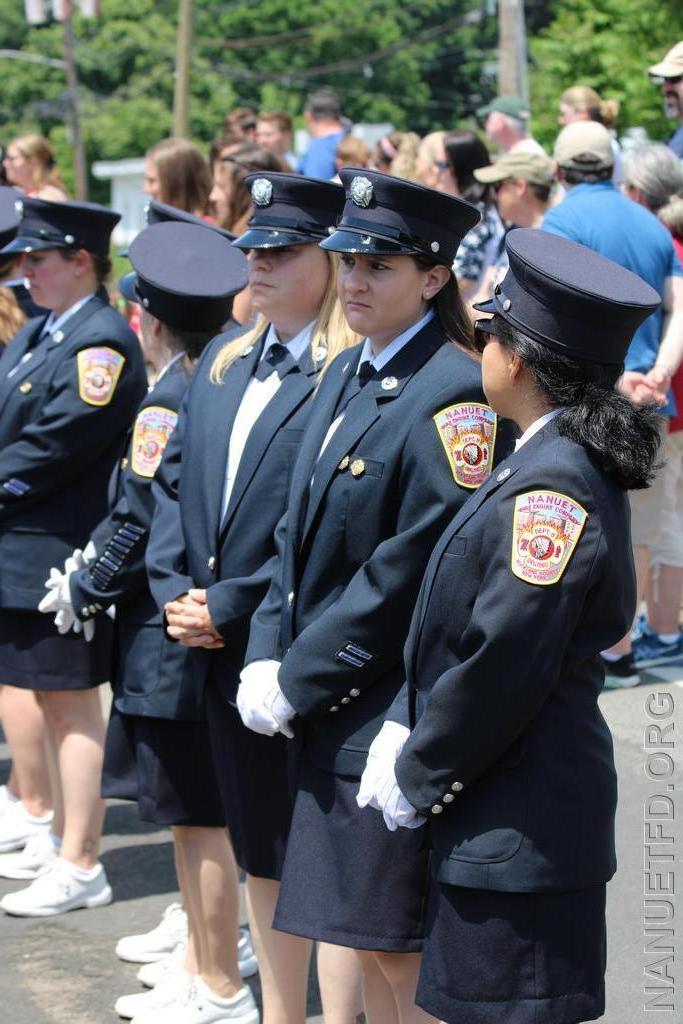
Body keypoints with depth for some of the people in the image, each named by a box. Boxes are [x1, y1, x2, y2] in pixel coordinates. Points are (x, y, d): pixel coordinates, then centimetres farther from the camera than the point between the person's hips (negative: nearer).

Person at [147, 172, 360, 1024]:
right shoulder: (224, 362, 13)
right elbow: (175, 476, 15)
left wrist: (230, 604, -16)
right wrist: (174, 587, 1)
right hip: (223, 655, 8)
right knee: (258, 849, 17)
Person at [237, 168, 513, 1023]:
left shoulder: (453, 393, -16)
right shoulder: (345, 374, 12)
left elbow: (412, 572, -19)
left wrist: (296, 683, -14)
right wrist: (267, 658, 2)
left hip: (391, 719, -8)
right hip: (326, 713, 8)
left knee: (403, 952, 1)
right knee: (367, 944, 17)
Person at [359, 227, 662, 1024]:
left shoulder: (552, 487, -21)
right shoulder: (545, 464, 10)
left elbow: (506, 665, -22)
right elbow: (458, 627, 14)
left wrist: (419, 777, -10)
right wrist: (403, 732, 5)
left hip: (520, 829, -9)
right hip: (498, 810, 9)